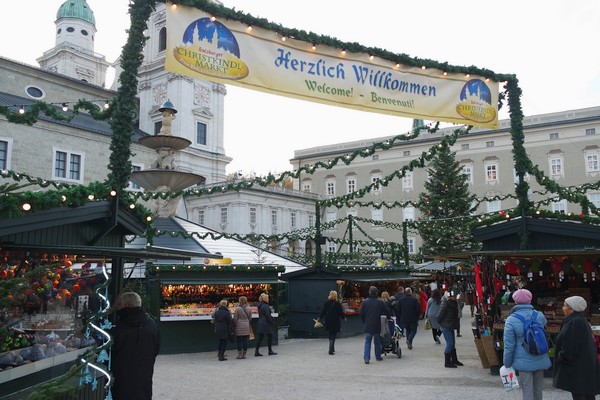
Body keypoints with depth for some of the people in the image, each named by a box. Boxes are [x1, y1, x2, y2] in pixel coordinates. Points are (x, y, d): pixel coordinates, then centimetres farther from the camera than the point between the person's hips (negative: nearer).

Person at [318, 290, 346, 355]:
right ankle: (331, 350, -6)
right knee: (333, 336, 1)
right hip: (335, 322, -4)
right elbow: (341, 312, -6)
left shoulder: (326, 303, -2)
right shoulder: (337, 303, -12)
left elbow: (323, 312, 4)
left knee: (331, 335, 19)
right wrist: (344, 317, 13)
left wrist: (320, 318, 18)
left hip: (328, 322, 4)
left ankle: (332, 349, 30)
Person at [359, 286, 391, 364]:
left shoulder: (365, 302, -5)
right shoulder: (380, 302, -5)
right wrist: (389, 317, 26)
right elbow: (387, 311, 5)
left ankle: (366, 358, -7)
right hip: (377, 325, 0)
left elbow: (361, 313, -1)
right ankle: (378, 357, 22)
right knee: (377, 341, 14)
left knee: (367, 342, 3)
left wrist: (364, 321, 14)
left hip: (367, 325, 0)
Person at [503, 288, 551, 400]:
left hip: (524, 362, -4)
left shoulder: (511, 320, -14)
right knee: (538, 391, 18)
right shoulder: (540, 316, -4)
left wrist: (507, 364, 2)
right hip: (540, 361, 4)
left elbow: (509, 346, -10)